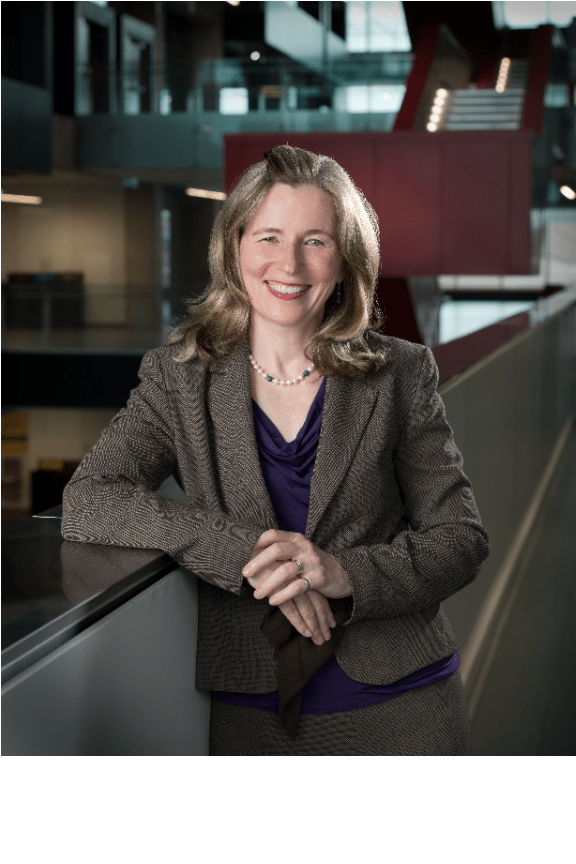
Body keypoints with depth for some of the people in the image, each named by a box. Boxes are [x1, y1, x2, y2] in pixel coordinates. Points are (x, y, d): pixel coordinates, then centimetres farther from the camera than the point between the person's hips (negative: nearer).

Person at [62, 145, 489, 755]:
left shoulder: (401, 375, -1)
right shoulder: (177, 378, -1)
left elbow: (461, 539, -2)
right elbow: (84, 502, -14)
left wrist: (345, 573, -23)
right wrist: (246, 554, -25)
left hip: (398, 705, 0)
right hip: (249, 714, 0)